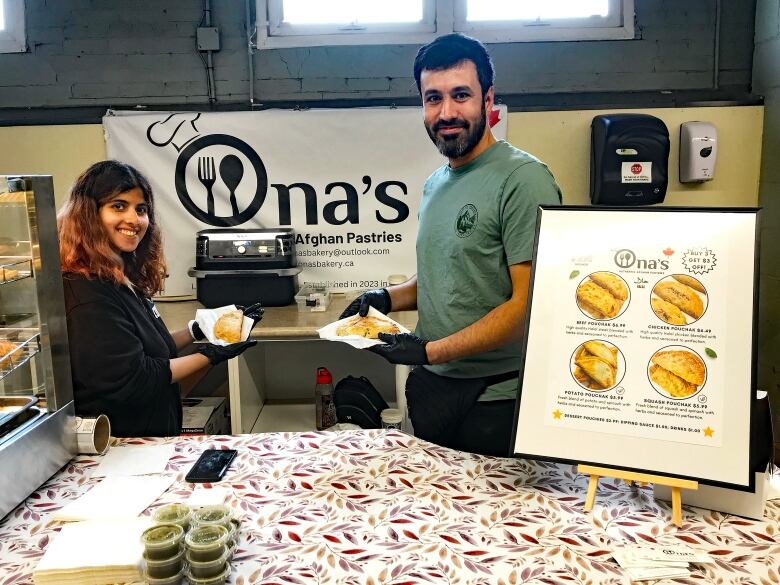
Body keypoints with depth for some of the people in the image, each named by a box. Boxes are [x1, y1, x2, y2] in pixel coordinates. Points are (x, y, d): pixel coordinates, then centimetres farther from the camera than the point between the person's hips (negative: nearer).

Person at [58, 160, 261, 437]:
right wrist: (210, 355, -16)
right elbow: (131, 380, -22)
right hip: (116, 443, -8)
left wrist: (197, 330, 5)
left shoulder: (123, 277, 4)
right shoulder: (87, 293, -23)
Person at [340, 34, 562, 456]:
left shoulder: (523, 180, -17)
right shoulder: (435, 184, 9)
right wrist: (388, 298, 1)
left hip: (495, 398, -7)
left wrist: (429, 351, -22)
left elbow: (529, 304, -21)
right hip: (431, 386, 8)